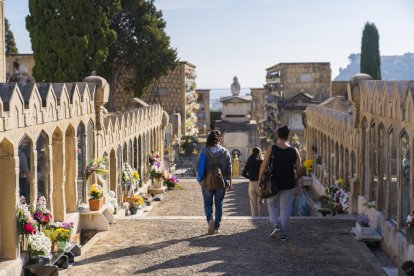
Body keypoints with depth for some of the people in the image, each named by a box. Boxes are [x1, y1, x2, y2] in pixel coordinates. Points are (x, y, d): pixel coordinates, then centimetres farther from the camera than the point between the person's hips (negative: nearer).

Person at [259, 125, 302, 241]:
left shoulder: (271, 149, -7)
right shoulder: (294, 151, -1)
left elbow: (263, 166, -6)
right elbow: (299, 170, 3)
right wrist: (298, 184, 13)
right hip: (289, 185, 1)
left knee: (272, 204, 19)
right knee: (285, 209, 10)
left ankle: (276, 225, 0)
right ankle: (283, 233, 12)